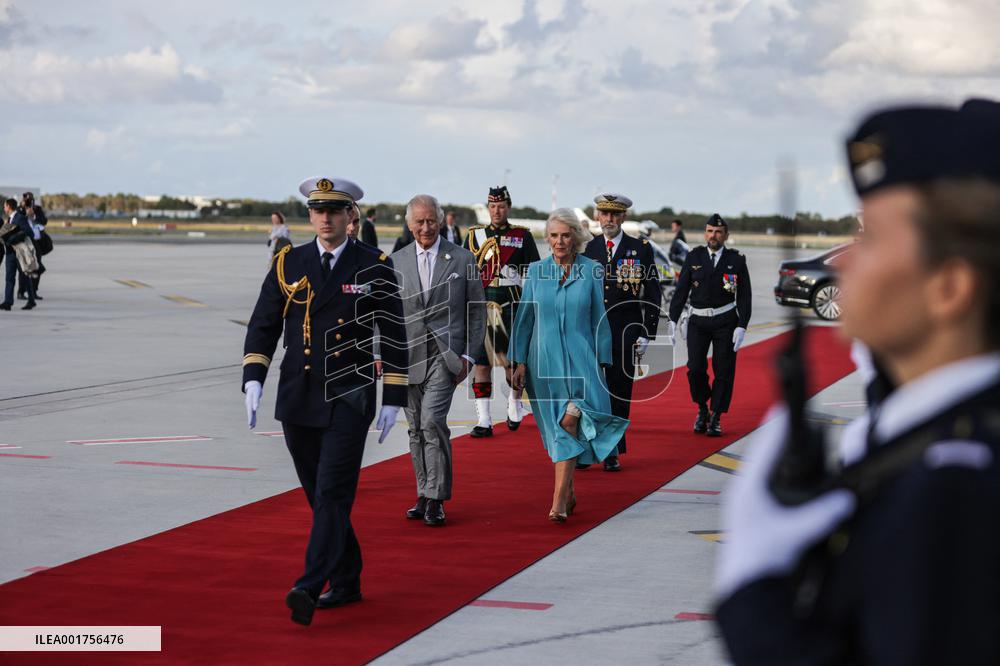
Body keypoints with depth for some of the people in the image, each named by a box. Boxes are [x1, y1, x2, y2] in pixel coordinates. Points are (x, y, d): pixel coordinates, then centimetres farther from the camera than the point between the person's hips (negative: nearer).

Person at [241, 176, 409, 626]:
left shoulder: (374, 268, 0)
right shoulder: (288, 264, 7)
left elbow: (395, 336, 2)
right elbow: (263, 326, 8)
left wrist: (393, 399, -2)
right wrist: (253, 378, -7)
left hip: (349, 398, -4)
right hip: (298, 399, 4)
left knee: (333, 492, -13)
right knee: (318, 495, 11)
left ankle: (310, 588, -19)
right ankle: (346, 582, 24)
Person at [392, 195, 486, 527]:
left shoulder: (462, 259, 2)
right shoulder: (395, 262, 7)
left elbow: (477, 311, 4)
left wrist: (469, 356, -3)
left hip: (445, 354, -3)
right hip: (408, 356, 3)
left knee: (432, 421, -16)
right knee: (416, 429, 8)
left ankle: (436, 498, -9)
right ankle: (424, 495, 18)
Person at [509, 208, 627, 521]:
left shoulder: (592, 271, 0)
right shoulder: (536, 271, 4)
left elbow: (599, 319, 4)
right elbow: (524, 318, 7)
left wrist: (601, 361, 2)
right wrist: (519, 361, 2)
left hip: (579, 360, -2)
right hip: (544, 362, 2)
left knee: (569, 426, -16)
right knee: (557, 429, 9)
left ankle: (559, 501, -16)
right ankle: (568, 493, 26)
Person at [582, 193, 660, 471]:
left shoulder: (641, 250, 3)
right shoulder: (586, 249, 6)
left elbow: (653, 295, 4)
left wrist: (647, 334, -2)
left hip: (624, 334, -1)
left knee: (619, 393, 2)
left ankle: (612, 452, 10)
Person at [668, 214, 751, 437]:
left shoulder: (737, 260, -1)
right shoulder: (694, 257, 2)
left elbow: (744, 296, -2)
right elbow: (681, 291, 3)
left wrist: (742, 327, -10)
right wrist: (672, 321, -4)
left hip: (725, 321, -1)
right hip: (698, 321, 1)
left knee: (723, 371, -2)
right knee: (695, 368, -10)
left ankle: (715, 419, 10)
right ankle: (702, 409, 14)